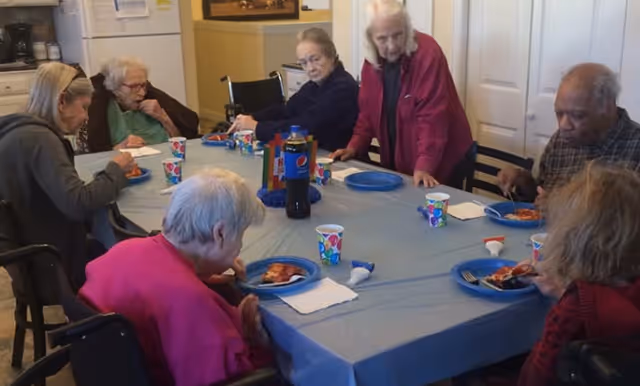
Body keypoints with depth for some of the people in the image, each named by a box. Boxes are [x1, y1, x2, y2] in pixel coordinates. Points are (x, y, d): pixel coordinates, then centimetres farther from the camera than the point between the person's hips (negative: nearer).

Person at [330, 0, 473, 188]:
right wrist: (354, 147, -3)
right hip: (398, 160, 6)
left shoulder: (428, 54, -22)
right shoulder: (372, 60, -1)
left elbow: (432, 116, -26)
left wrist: (424, 166, -31)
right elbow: (368, 110, 8)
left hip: (440, 161, -6)